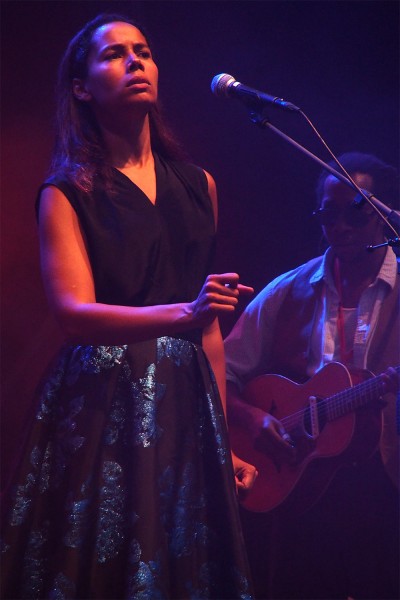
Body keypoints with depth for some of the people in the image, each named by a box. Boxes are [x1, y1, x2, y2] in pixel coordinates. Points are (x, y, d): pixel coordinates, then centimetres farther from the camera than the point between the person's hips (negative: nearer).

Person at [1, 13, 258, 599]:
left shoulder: (197, 185, 13)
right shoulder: (67, 193, -1)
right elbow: (74, 313, -15)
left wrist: (224, 438, 13)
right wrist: (185, 312, -30)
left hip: (186, 406, 4)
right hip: (99, 411, -4)